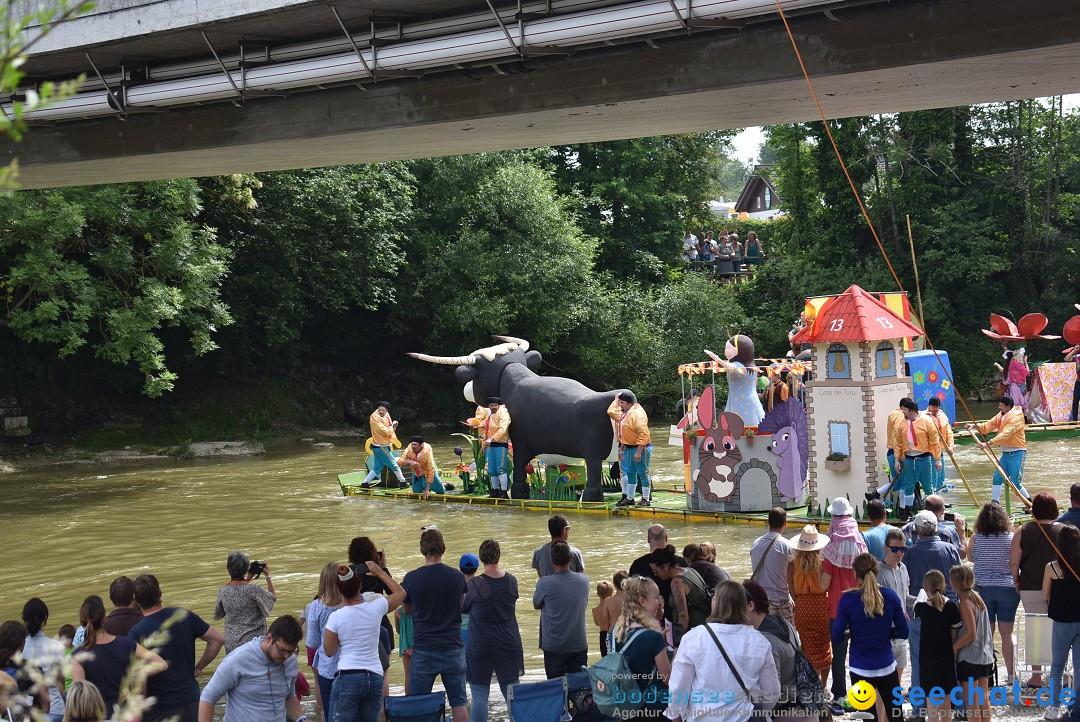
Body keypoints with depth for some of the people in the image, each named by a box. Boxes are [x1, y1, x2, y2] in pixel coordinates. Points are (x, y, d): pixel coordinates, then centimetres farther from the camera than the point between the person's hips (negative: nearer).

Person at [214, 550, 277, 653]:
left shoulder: (223, 591, -2)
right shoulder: (253, 590, -17)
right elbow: (273, 597, 0)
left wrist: (248, 579, 20)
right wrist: (268, 576, 13)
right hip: (253, 640, -5)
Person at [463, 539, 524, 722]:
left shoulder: (474, 584, -14)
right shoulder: (512, 581, -1)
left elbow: (463, 608, 1)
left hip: (481, 648, -4)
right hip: (509, 645, 4)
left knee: (479, 696, 2)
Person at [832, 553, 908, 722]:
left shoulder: (848, 599, -12)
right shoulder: (890, 596, -5)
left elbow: (836, 639, -11)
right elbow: (903, 632, 2)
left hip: (860, 668, -2)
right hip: (886, 666, 2)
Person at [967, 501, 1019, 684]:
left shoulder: (976, 538, -4)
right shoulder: (1011, 538, -6)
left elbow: (970, 557, 12)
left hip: (983, 588, 0)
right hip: (1007, 588, 0)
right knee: (1006, 633, 6)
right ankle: (1011, 674, 11)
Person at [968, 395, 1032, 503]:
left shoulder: (1015, 417, -19)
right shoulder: (1000, 415, 9)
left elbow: (1005, 434, -30)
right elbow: (989, 426, 3)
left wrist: (988, 443, -37)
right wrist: (975, 426, -14)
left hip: (1017, 452, -8)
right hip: (1006, 452, 8)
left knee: (1015, 482, -6)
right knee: (997, 477, 3)